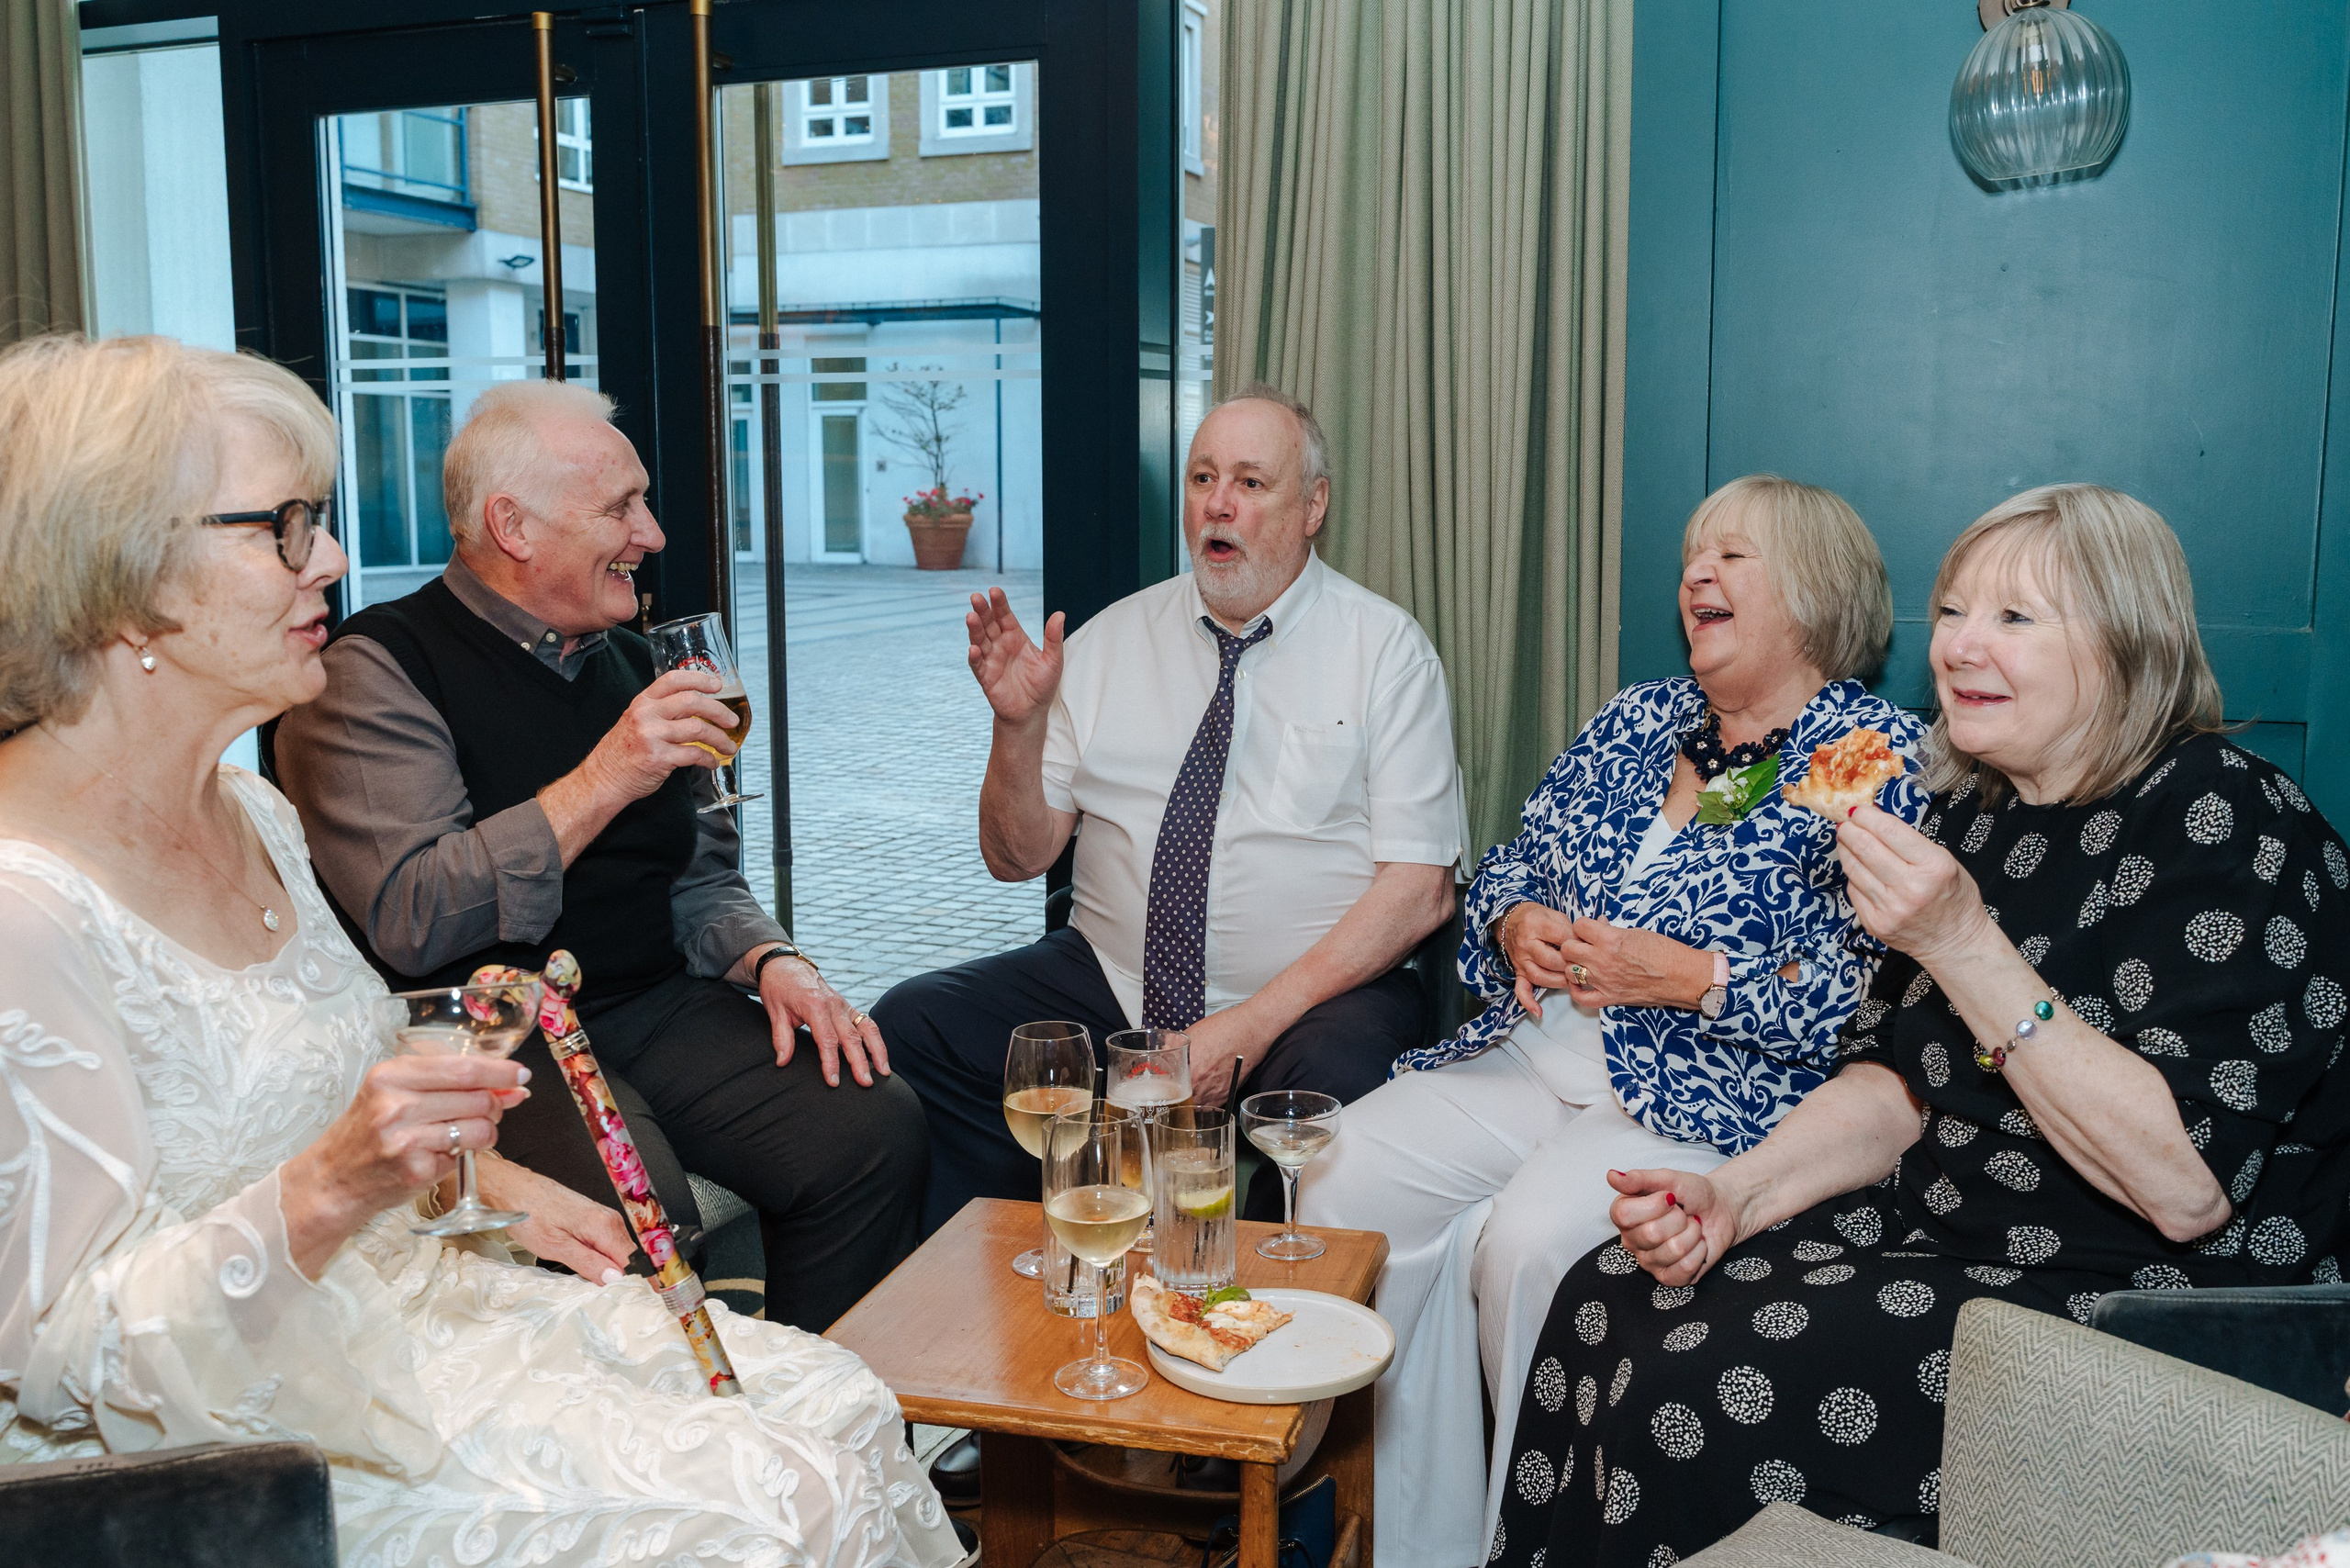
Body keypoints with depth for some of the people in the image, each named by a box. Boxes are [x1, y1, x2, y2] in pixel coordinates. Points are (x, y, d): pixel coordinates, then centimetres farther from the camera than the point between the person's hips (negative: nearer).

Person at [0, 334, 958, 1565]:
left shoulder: (253, 815, 7)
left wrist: (457, 1162, 7)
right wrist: (329, 1188, -34)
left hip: (380, 1301, 9)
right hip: (209, 1442, -8)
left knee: (838, 1408, -2)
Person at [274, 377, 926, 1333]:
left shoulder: (629, 661, 16)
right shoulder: (381, 669, -6)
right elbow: (410, 923, -19)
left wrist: (772, 962, 0)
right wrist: (601, 781, -20)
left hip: (656, 1007, 6)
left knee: (878, 1129, -16)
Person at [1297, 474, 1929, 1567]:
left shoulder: (1879, 755, -2)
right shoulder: (1634, 720, 19)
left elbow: (1879, 994, -13)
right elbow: (1507, 868, 22)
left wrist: (1687, 976, -17)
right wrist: (1517, 925, -1)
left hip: (1719, 1097, -6)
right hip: (1533, 1059, 7)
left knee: (1531, 1232, -31)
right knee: (1347, 1174, -16)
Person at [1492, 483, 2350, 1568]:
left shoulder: (2224, 823, -18)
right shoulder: (1979, 812, 7)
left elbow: (2188, 1187, -26)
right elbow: (1892, 1084, 10)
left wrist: (1965, 948, -28)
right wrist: (1735, 1193, -8)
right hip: (1947, 1230, 8)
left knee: (1692, 1395, -21)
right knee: (1607, 1301, -6)